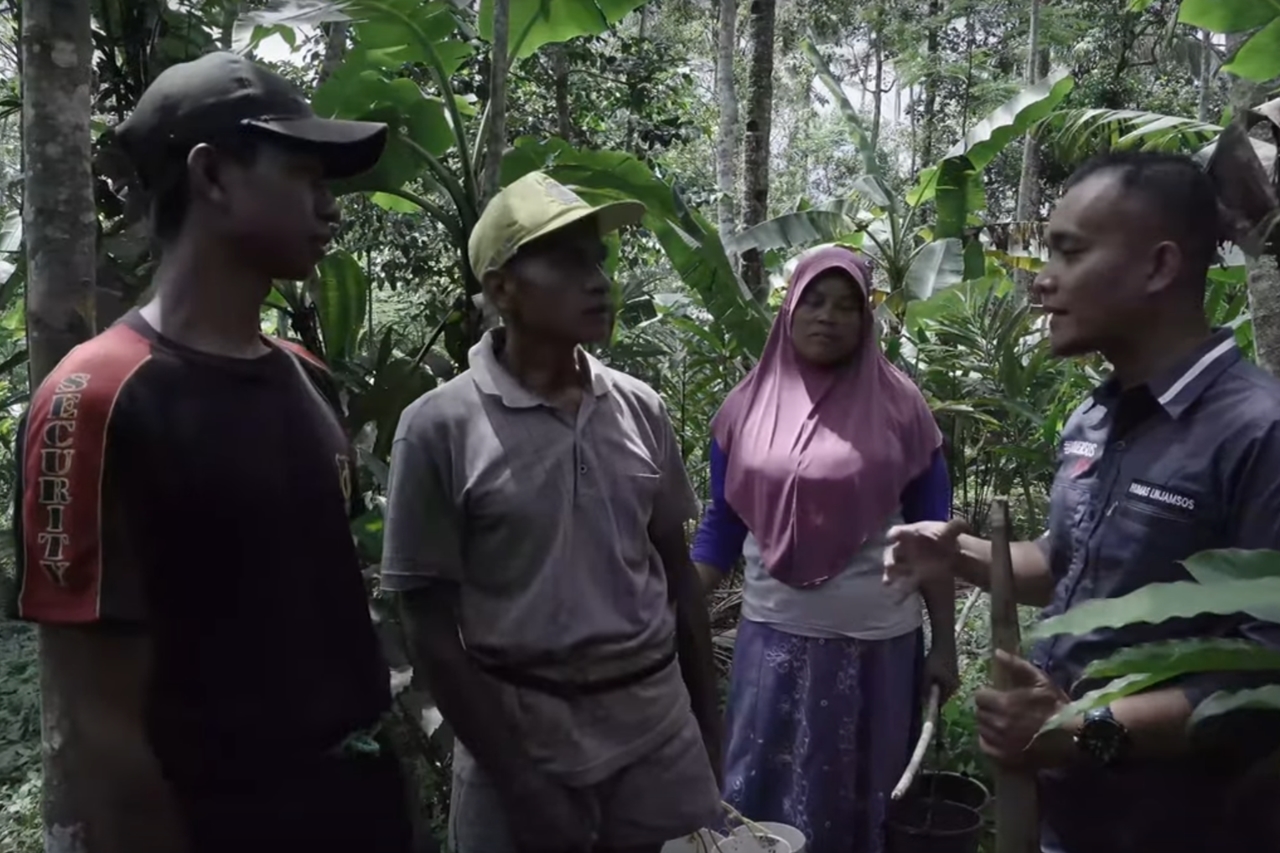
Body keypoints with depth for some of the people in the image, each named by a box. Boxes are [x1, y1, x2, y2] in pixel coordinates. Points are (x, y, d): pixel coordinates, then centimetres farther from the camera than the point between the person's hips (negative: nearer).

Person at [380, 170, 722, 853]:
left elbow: (676, 568, 9)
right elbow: (429, 623, -9)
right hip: (520, 728, -3)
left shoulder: (641, 409, 1)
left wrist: (706, 720, 11)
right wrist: (518, 780, -9)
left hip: (657, 721, 4)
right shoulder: (440, 426, -11)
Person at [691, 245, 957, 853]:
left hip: (877, 643, -1)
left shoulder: (898, 406, -4)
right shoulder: (748, 405, 1)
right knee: (760, 796, 11)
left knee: (857, 798, 13)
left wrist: (944, 642, -1)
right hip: (771, 637, 2)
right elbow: (722, 524, 6)